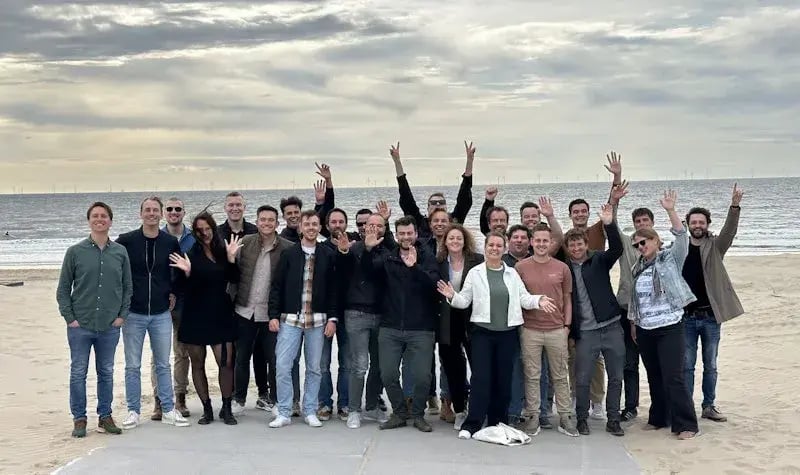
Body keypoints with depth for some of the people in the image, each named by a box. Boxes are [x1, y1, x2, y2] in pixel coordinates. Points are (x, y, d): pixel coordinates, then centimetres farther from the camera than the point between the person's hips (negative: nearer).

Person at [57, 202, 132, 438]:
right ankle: (79, 419, 16)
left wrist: (122, 314, 1)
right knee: (78, 373, 4)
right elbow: (63, 288, 2)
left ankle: (105, 417, 22)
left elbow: (127, 287, 10)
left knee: (106, 373, 10)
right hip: (80, 326, -1)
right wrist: (69, 317, -5)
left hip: (110, 327, 2)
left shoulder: (120, 252, 4)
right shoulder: (75, 252, -1)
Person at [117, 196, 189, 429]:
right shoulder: (126, 241, -4)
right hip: (133, 314, -1)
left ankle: (168, 410, 17)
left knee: (163, 364, 9)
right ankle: (133, 412, 16)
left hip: (161, 314, 2)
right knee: (132, 366, 5)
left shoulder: (171, 242, 3)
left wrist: (173, 292, 7)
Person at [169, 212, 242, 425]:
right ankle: (207, 409, 18)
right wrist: (186, 272, -23)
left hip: (220, 314, 1)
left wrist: (231, 258, -12)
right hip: (195, 316, -1)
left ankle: (226, 408, 7)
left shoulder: (222, 250, 5)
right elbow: (183, 289, -5)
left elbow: (234, 279, 0)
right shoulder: (190, 255, -3)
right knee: (197, 364, 6)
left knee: (226, 362, -6)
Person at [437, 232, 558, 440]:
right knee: (481, 377, -7)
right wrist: (452, 296, -18)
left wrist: (539, 300, -13)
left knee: (503, 378, 7)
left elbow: (524, 298, 6)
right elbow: (464, 301, 1)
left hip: (507, 332, 3)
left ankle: (498, 423, 18)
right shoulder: (474, 273, 3)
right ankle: (472, 423, -2)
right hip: (482, 331, -2)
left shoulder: (512, 274, 9)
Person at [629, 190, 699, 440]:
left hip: (670, 327, -5)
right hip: (645, 330, 6)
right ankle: (659, 418, 25)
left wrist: (670, 211, -30)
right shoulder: (637, 268, 12)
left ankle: (686, 424, 0)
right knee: (654, 377, 12)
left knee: (673, 377, -8)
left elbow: (682, 237, -19)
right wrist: (633, 322, 15)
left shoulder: (670, 258, -3)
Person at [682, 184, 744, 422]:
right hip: (686, 316, -1)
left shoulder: (714, 247, 0)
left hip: (711, 316, 1)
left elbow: (729, 231, -19)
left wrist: (735, 207, -33)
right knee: (687, 366, 6)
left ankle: (709, 406, 23)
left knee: (710, 366, 11)